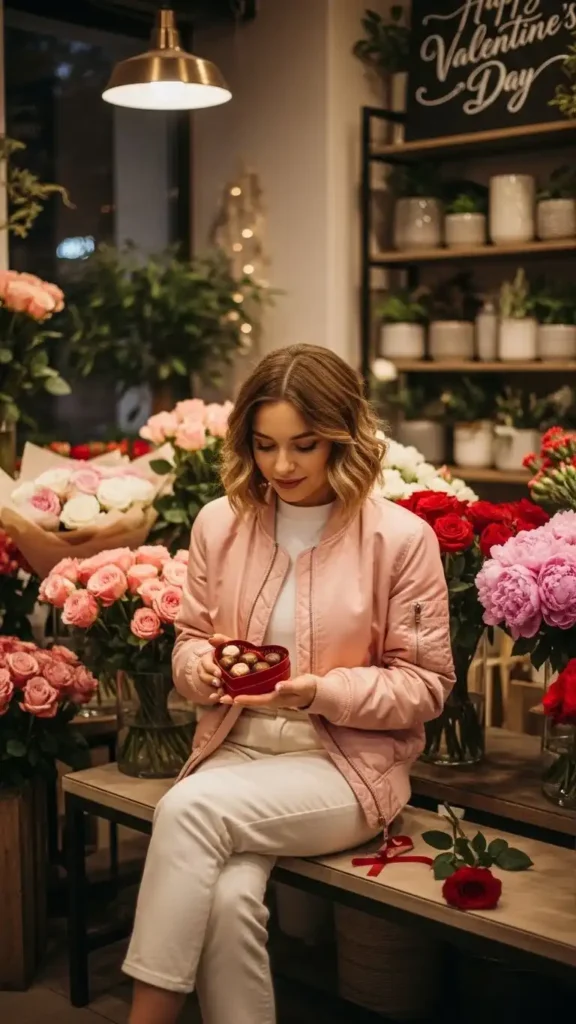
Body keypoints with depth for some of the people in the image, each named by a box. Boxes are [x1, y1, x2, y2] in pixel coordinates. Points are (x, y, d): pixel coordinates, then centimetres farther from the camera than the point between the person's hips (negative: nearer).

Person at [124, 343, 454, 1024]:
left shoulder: (402, 538, -6)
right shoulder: (220, 523, 4)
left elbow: (425, 686, -3)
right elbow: (189, 641, 14)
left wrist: (318, 691, -17)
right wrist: (204, 667, -11)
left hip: (348, 763, -3)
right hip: (235, 749, 3)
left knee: (190, 809, -28)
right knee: (229, 897, -28)